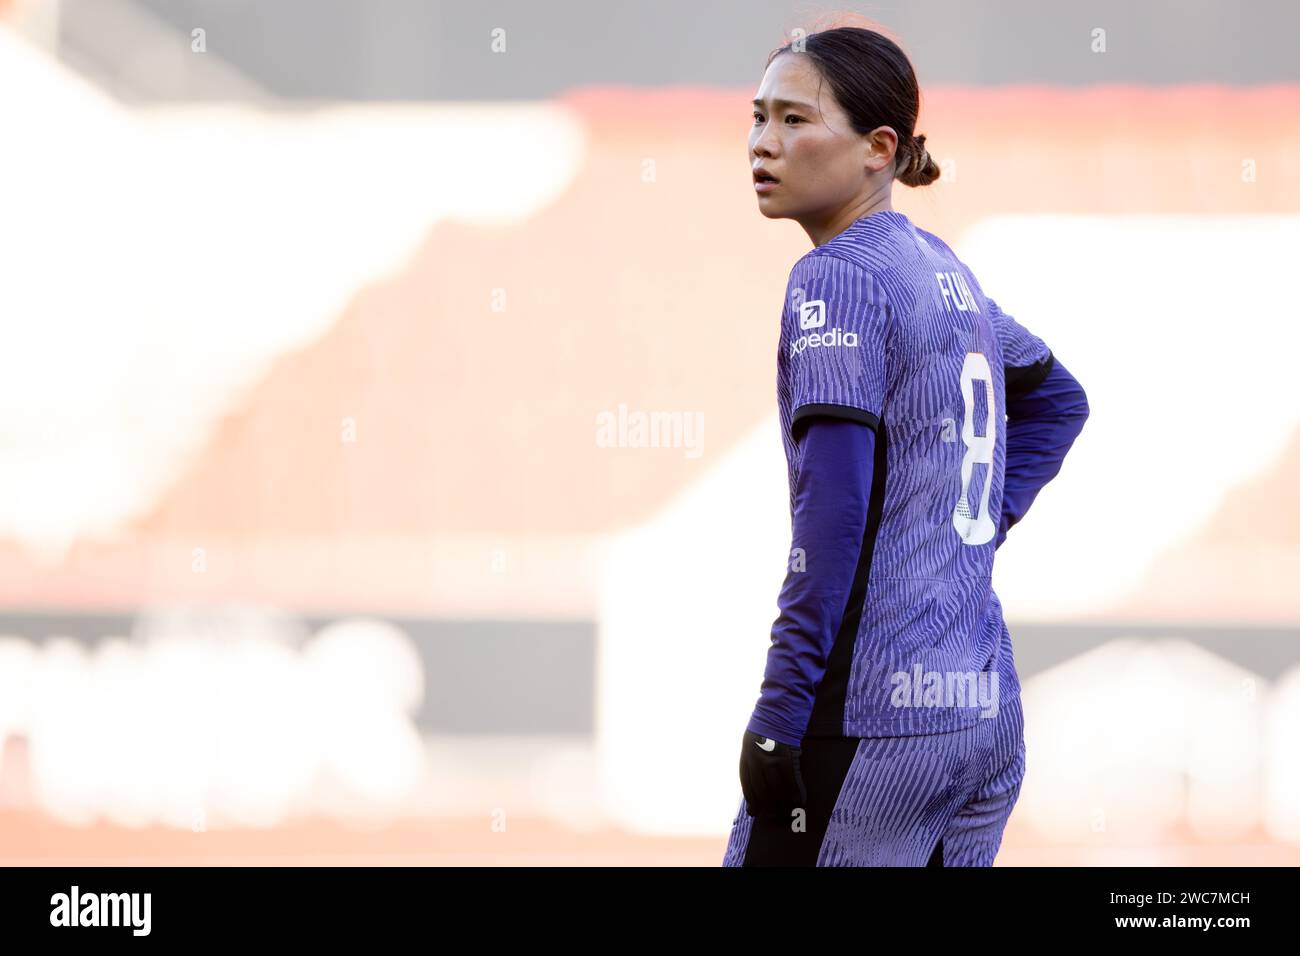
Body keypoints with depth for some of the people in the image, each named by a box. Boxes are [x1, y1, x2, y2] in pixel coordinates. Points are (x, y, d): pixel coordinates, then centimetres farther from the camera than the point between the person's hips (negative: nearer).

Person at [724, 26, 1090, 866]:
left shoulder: (836, 276, -10)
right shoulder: (944, 271, 15)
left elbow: (833, 512, -17)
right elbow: (1059, 399, 32)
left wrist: (777, 719, -17)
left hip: (876, 719, -9)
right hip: (988, 714, 9)